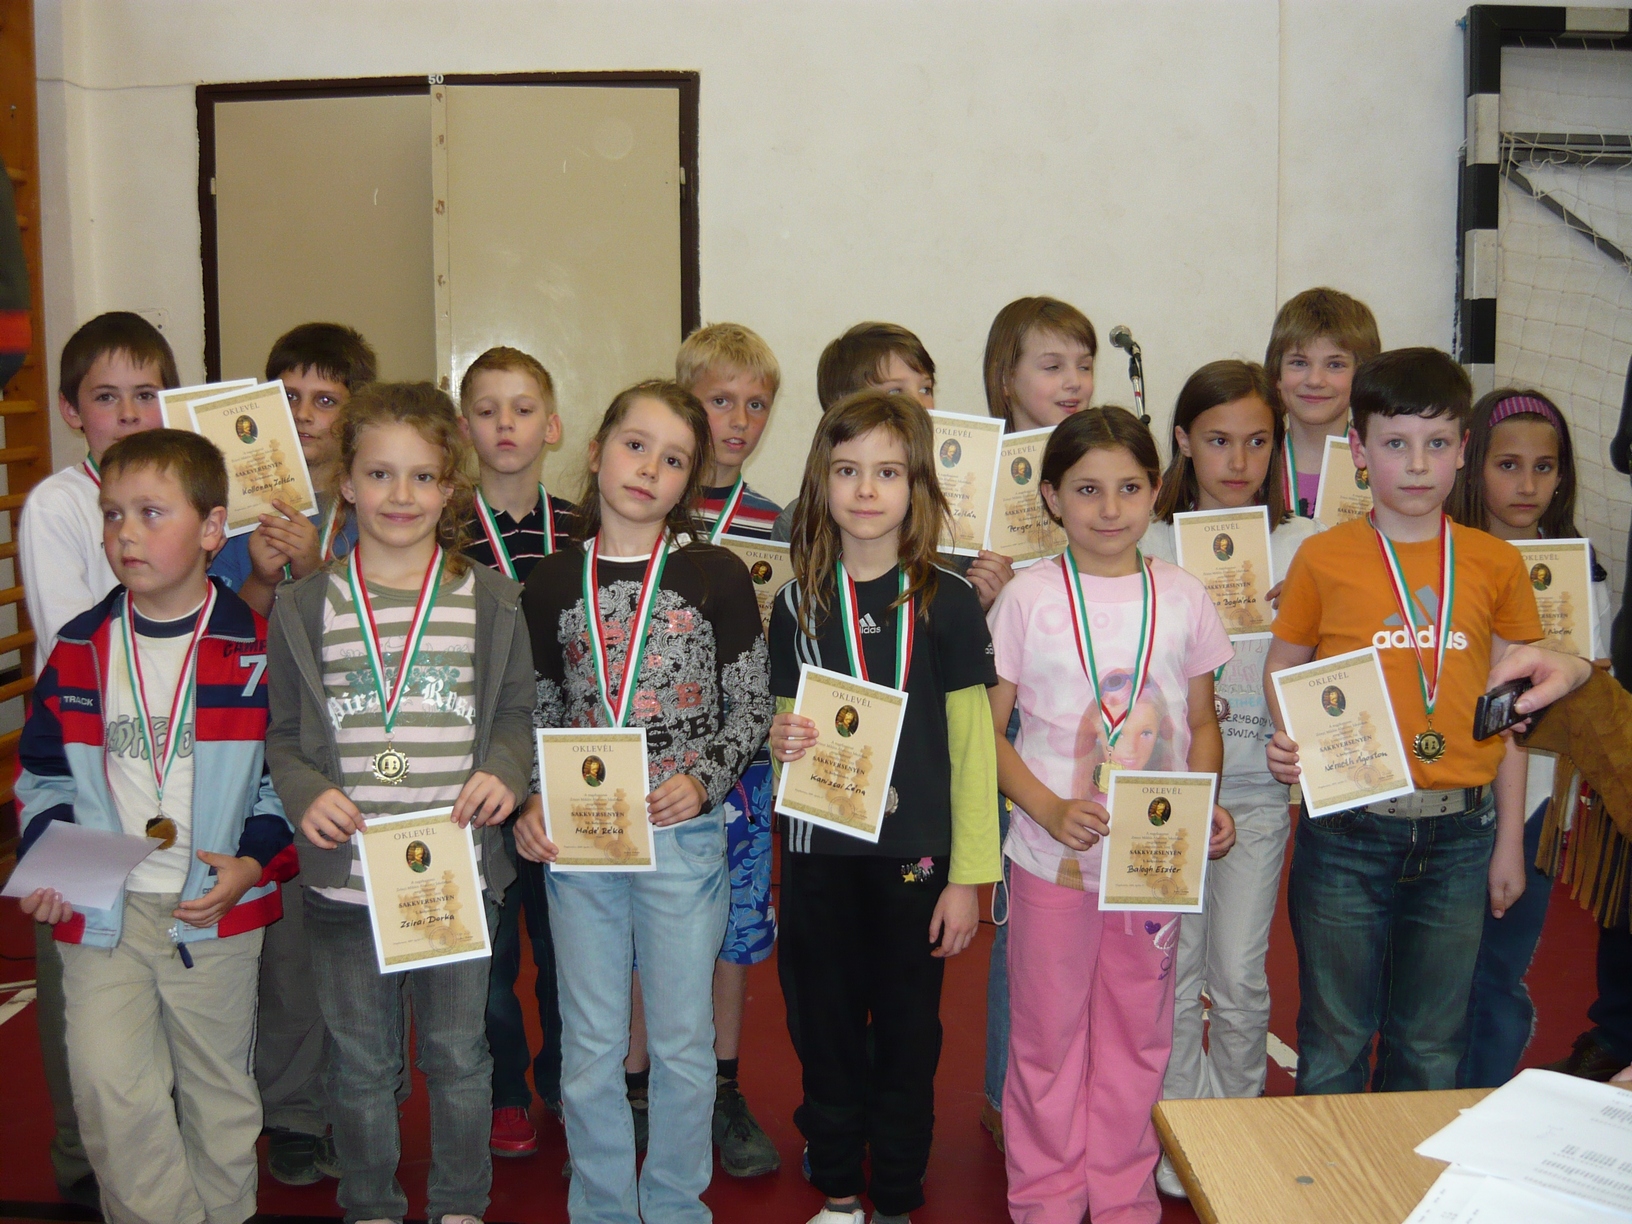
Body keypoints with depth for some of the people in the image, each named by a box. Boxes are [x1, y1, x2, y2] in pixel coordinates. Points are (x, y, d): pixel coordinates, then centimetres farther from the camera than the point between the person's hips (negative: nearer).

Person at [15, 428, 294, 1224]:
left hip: (217, 916, -1)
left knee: (219, 1094, 13)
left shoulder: (256, 650, -6)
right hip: (100, 911, 2)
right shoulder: (79, 649, 2)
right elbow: (44, 774, 10)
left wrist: (253, 861, -15)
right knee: (112, 1092, -7)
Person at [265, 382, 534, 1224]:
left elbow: (517, 713, 7)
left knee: (459, 1052, 14)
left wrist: (502, 770, -12)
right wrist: (306, 793, -13)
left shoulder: (489, 601, 2)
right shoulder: (306, 607, 1)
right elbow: (282, 735, 5)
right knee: (359, 1059, 13)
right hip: (344, 874, 0)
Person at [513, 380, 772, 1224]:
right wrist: (530, 805, -3)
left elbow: (752, 705, 0)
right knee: (590, 1046, 11)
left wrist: (705, 779, -15)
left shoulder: (715, 576, -3)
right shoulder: (552, 583, 3)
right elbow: (540, 712, 10)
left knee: (683, 1041, 9)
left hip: (684, 834, -2)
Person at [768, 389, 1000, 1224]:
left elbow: (972, 747, -2)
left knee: (907, 1033, 8)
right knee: (825, 1029, 10)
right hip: (820, 853, 2)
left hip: (915, 854, -2)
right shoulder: (797, 605, 4)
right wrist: (782, 744, -11)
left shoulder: (946, 602, -4)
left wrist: (967, 875, -5)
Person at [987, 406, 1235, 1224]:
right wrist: (1050, 810, -18)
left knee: (1138, 1034, 14)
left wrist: (1205, 809, -7)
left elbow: (1202, 723, 10)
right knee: (1047, 1034, 10)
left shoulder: (1182, 597, 1)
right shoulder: (1029, 598, -6)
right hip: (1052, 858, -2)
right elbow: (988, 730, -4)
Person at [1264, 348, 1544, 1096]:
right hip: (1346, 829, -2)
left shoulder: (1497, 565, 2)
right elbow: (1283, 668, 6)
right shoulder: (1324, 558, -3)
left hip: (1459, 833, 2)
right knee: (1335, 1038, 11)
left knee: (1431, 1043, 16)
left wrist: (1509, 839, 6)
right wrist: (1289, 743, -14)